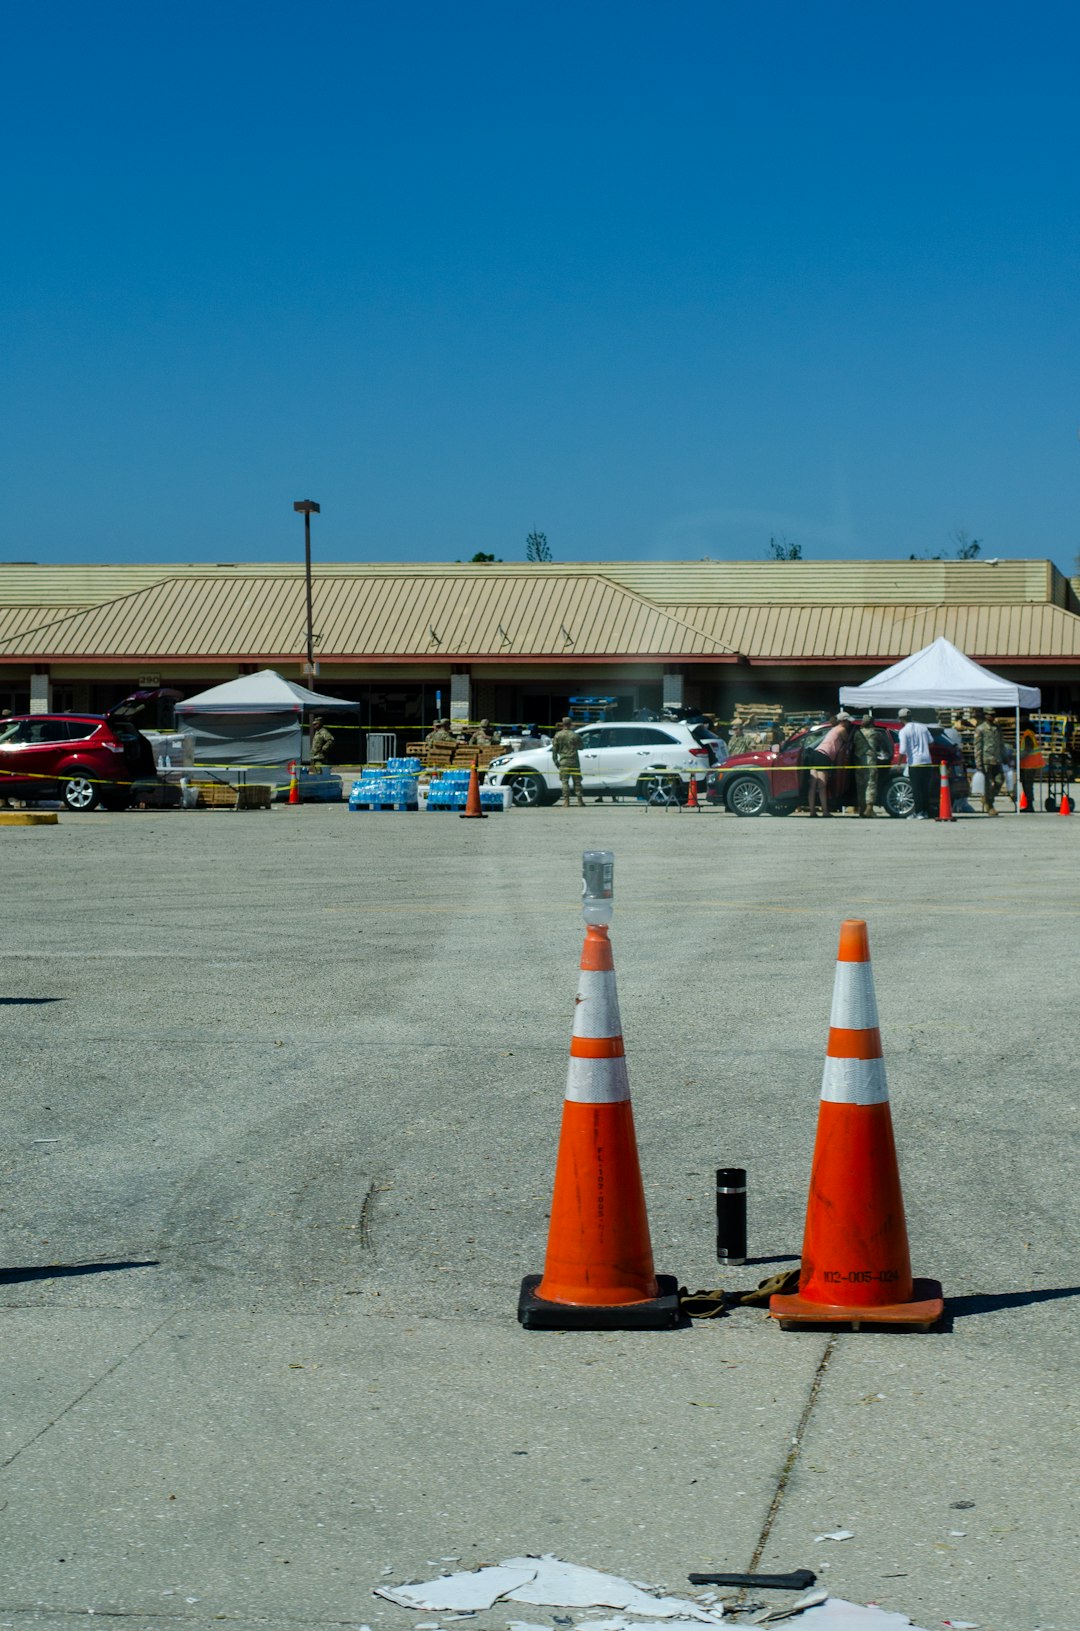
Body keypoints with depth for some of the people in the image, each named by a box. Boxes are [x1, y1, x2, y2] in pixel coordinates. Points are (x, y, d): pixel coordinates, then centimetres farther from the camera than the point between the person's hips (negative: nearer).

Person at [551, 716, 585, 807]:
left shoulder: (558, 735, 0)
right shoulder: (575, 735, -1)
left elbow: (554, 750, 0)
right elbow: (580, 747, 10)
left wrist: (556, 761, 7)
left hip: (563, 762, -1)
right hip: (574, 761, 1)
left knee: (565, 782, 1)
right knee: (577, 781, 7)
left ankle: (566, 800, -5)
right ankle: (579, 800, 6)